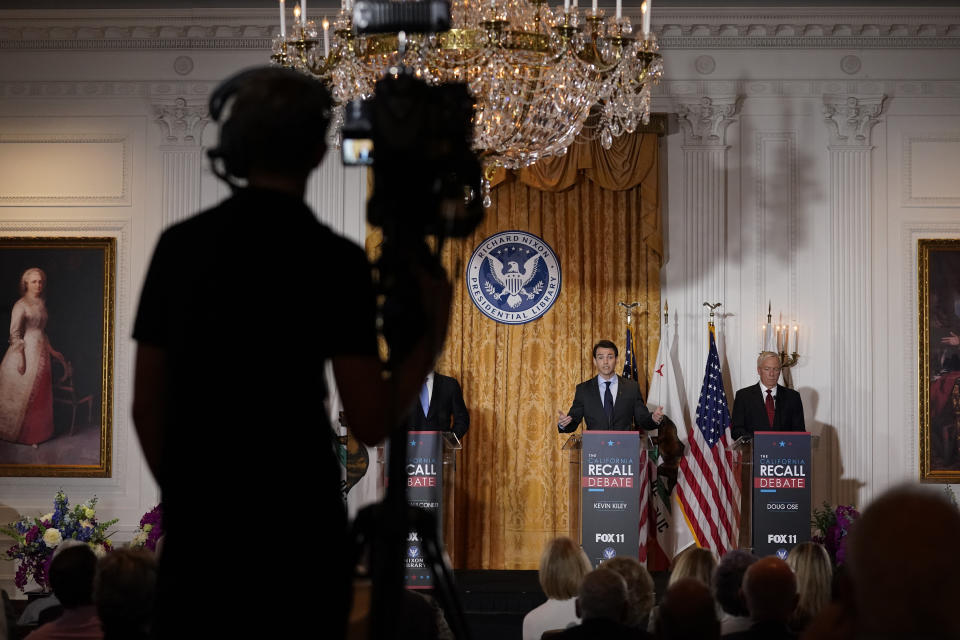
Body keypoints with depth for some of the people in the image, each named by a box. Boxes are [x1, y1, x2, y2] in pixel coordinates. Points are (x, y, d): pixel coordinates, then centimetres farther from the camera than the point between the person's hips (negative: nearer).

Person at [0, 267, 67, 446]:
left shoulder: (41, 304, 13)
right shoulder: (21, 305, -10)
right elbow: (15, 333, -13)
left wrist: (52, 351, 19)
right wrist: (20, 358, -18)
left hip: (40, 353, 7)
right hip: (26, 351, -7)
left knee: (39, 395, 8)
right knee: (22, 394, -2)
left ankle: (35, 433, 16)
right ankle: (16, 433, 8)